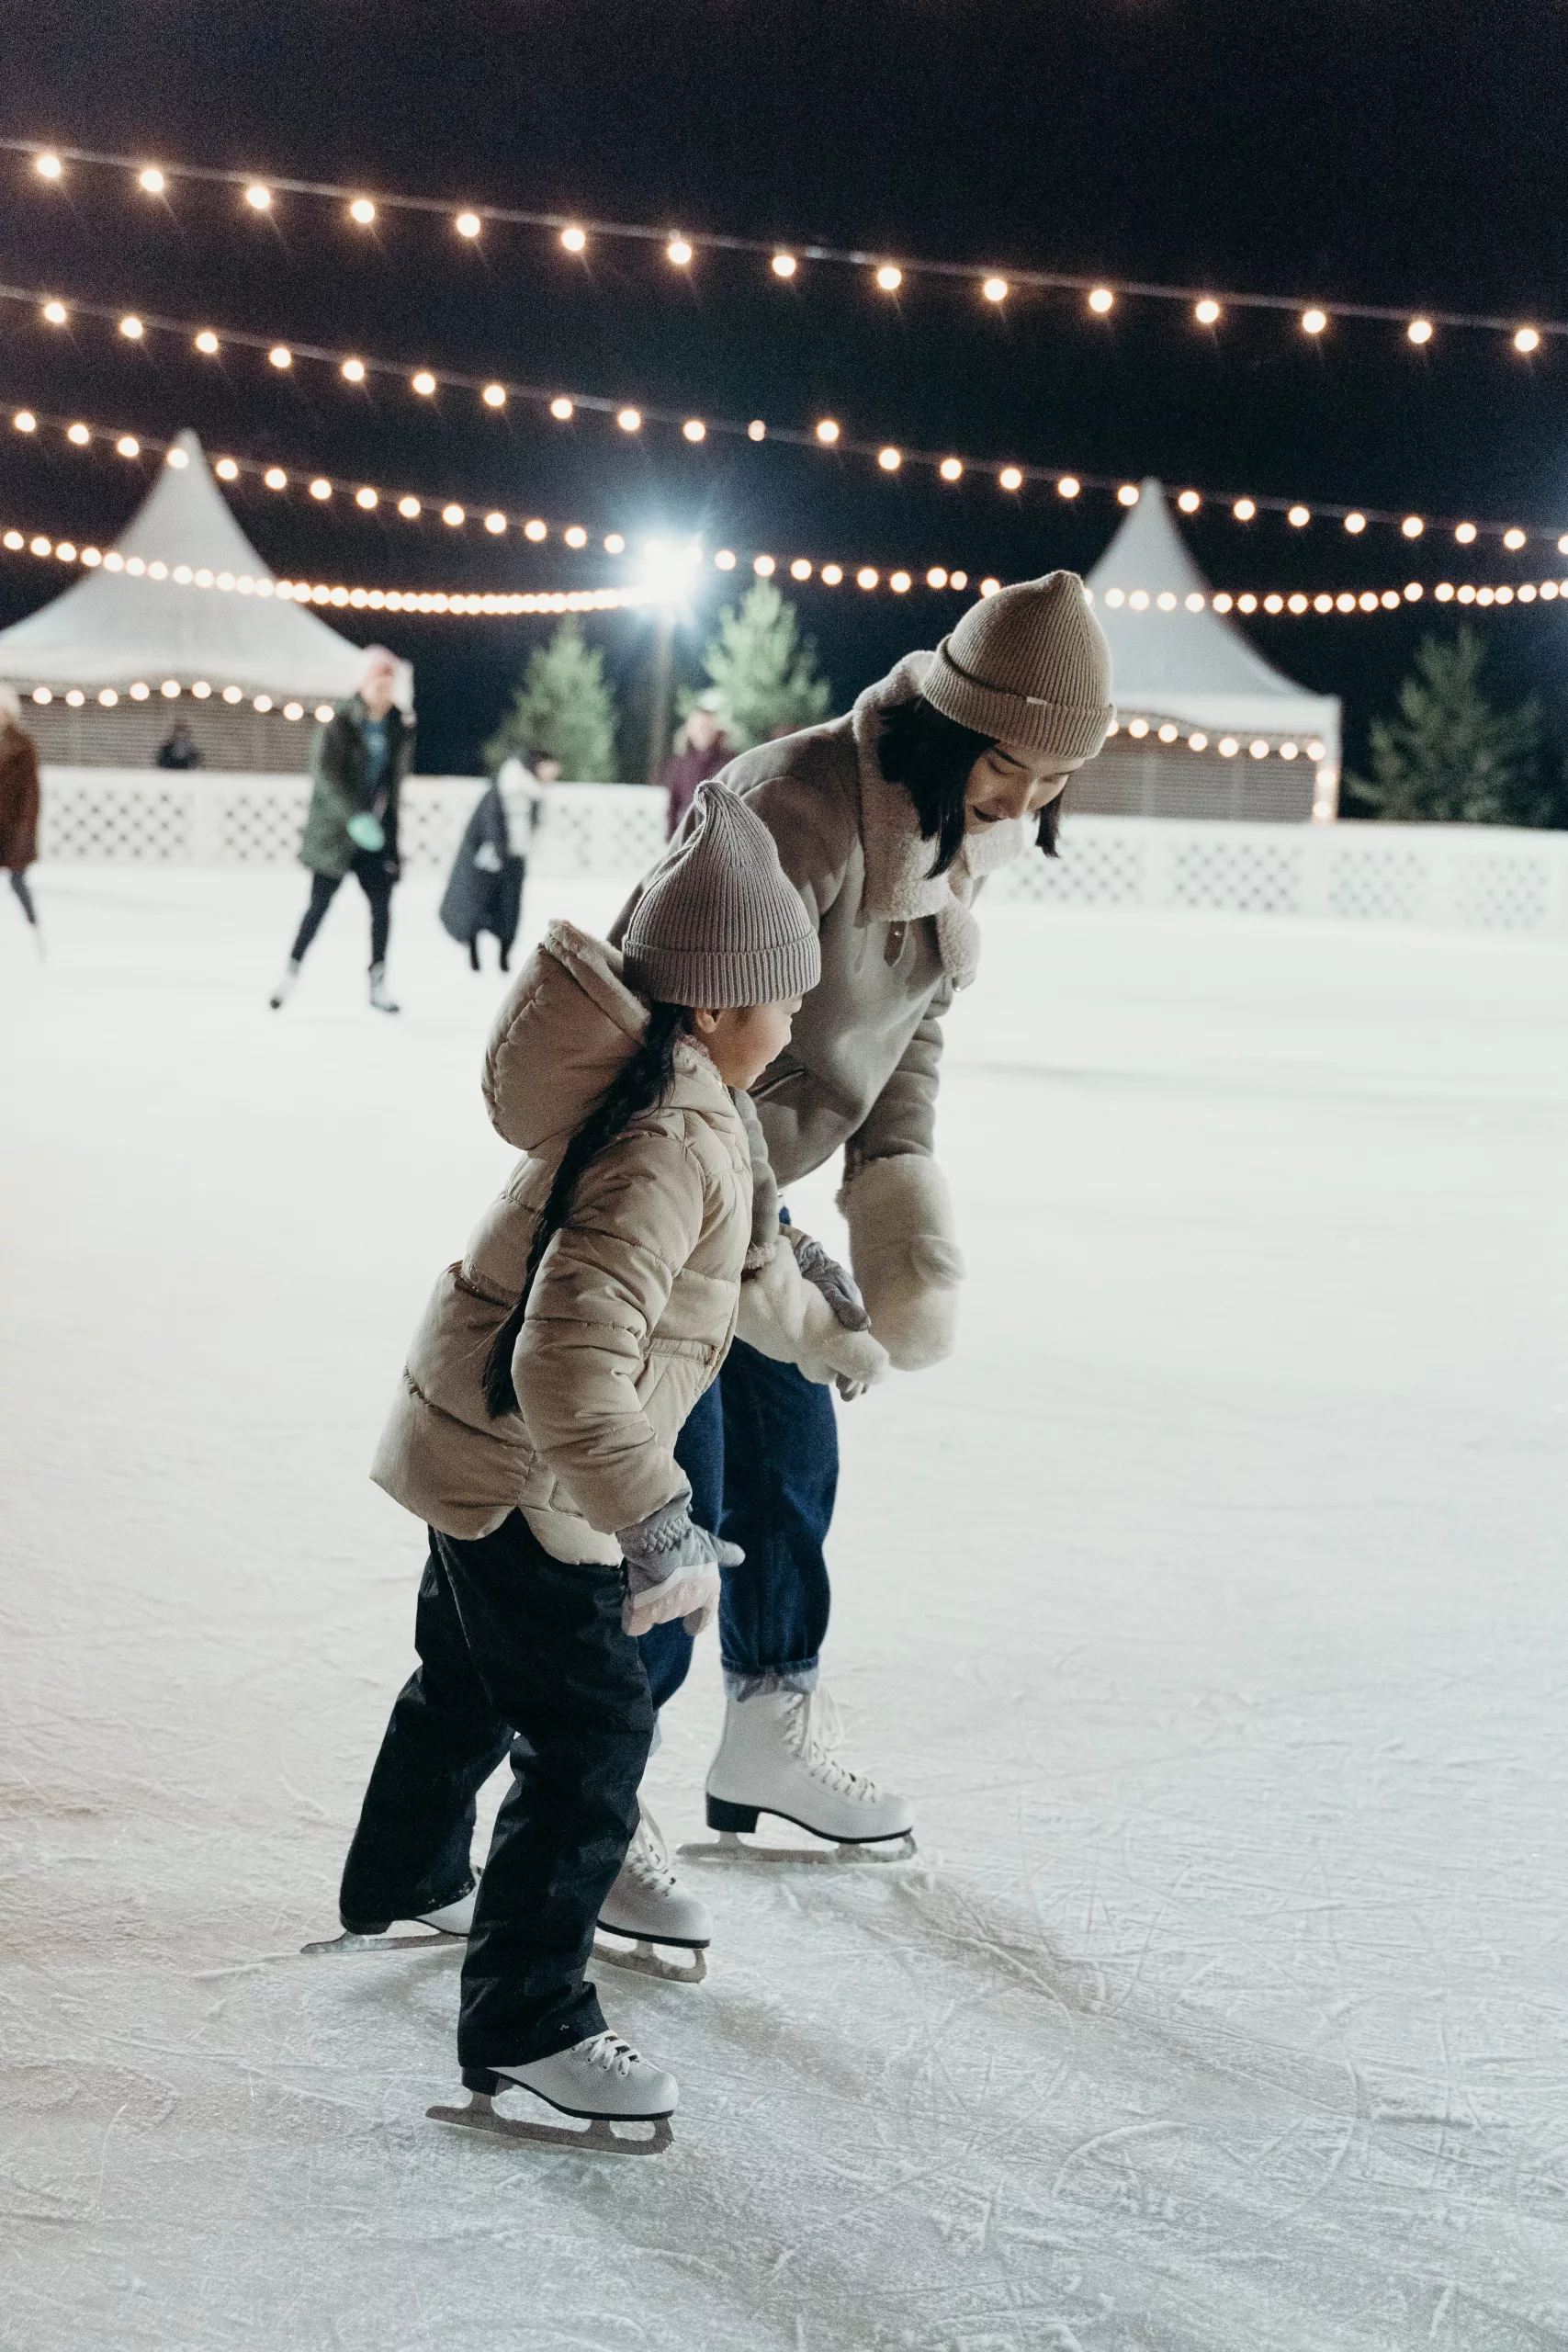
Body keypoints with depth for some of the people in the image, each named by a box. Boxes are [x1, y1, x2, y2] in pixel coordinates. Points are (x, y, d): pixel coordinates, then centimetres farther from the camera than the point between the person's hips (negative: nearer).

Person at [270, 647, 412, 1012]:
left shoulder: (400, 728, 4)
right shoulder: (339, 724, -11)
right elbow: (326, 772, -21)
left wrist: (385, 813, 12)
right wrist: (355, 817, -30)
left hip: (376, 833, 4)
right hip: (335, 829, -4)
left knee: (382, 905, 0)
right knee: (320, 903, -4)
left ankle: (378, 983, 8)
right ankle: (290, 974, 7)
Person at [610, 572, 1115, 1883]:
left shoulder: (957, 836, 0)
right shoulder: (797, 811, -30)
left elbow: (911, 1026, 10)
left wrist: (901, 1198, -5)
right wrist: (773, 1280, -28)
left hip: (749, 1180, 9)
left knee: (793, 1465, 19)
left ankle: (772, 1738, 38)